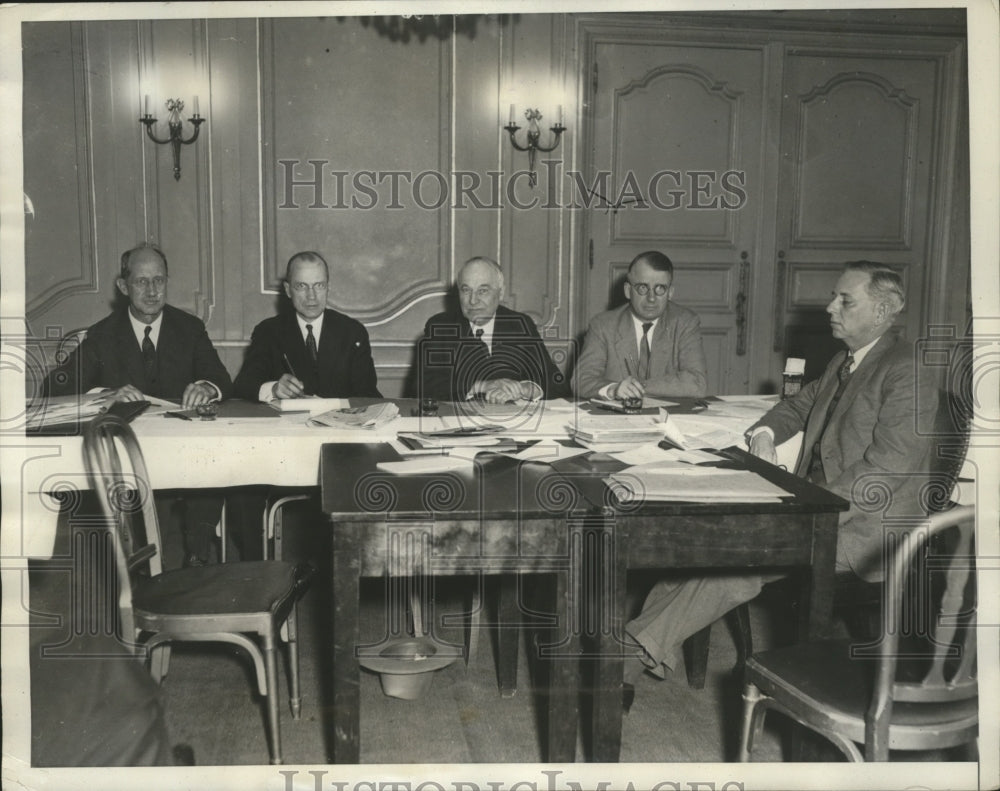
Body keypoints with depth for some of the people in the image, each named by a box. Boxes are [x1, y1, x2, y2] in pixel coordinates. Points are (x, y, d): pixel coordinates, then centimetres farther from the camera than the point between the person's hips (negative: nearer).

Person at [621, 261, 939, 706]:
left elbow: (886, 466, -21)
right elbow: (798, 406, 30)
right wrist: (765, 434, 7)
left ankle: (640, 650, -24)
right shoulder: (843, 363, 17)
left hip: (863, 526, -8)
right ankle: (638, 652, -19)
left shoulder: (907, 373, -12)